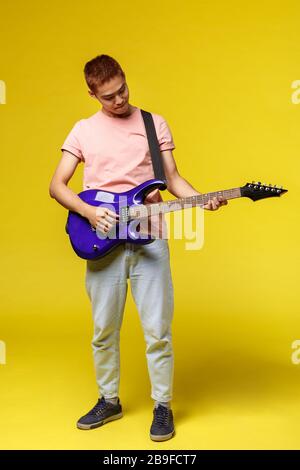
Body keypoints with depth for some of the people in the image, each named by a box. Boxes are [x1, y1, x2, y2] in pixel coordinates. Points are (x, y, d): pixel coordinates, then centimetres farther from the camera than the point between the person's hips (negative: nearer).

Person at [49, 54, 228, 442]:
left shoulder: (155, 123, 8)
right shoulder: (83, 130, 8)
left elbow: (172, 177, 8)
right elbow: (56, 185, 5)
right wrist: (89, 212, -11)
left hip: (148, 239, -1)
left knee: (157, 330, 0)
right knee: (104, 330, 9)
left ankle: (163, 406, 18)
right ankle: (108, 400, 29)